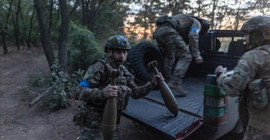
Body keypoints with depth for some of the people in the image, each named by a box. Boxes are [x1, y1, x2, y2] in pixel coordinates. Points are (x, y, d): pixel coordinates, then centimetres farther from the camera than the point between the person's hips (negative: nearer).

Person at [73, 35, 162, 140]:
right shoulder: (99, 67, -16)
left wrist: (152, 84, 4)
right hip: (93, 123, -6)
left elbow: (135, 93, 16)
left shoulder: (123, 71, 6)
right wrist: (102, 93, -40)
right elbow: (79, 92, -23)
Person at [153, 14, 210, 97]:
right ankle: (175, 83, -17)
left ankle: (168, 82, 20)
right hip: (168, 31, -9)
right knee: (185, 57, -6)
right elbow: (193, 36, -6)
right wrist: (196, 55, -8)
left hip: (158, 31, 9)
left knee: (169, 58, 22)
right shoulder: (197, 23, 16)